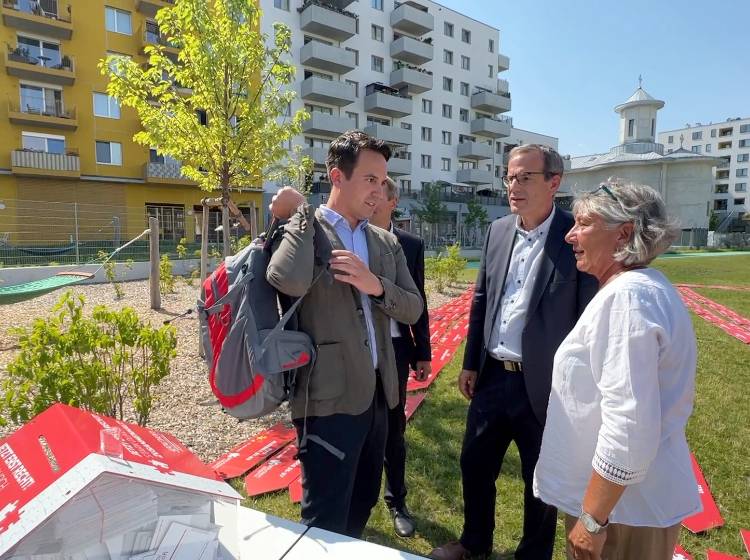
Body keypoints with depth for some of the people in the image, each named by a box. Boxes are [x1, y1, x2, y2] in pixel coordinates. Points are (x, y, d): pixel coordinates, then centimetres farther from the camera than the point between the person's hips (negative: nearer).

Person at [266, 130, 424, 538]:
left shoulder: (387, 243, 9)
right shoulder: (304, 231, -9)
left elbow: (413, 309, 3)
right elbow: (289, 282, -31)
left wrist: (375, 285, -15)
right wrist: (299, 212, -17)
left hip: (377, 393, 7)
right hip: (330, 398, -7)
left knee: (362, 504, 25)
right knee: (326, 522, 8)